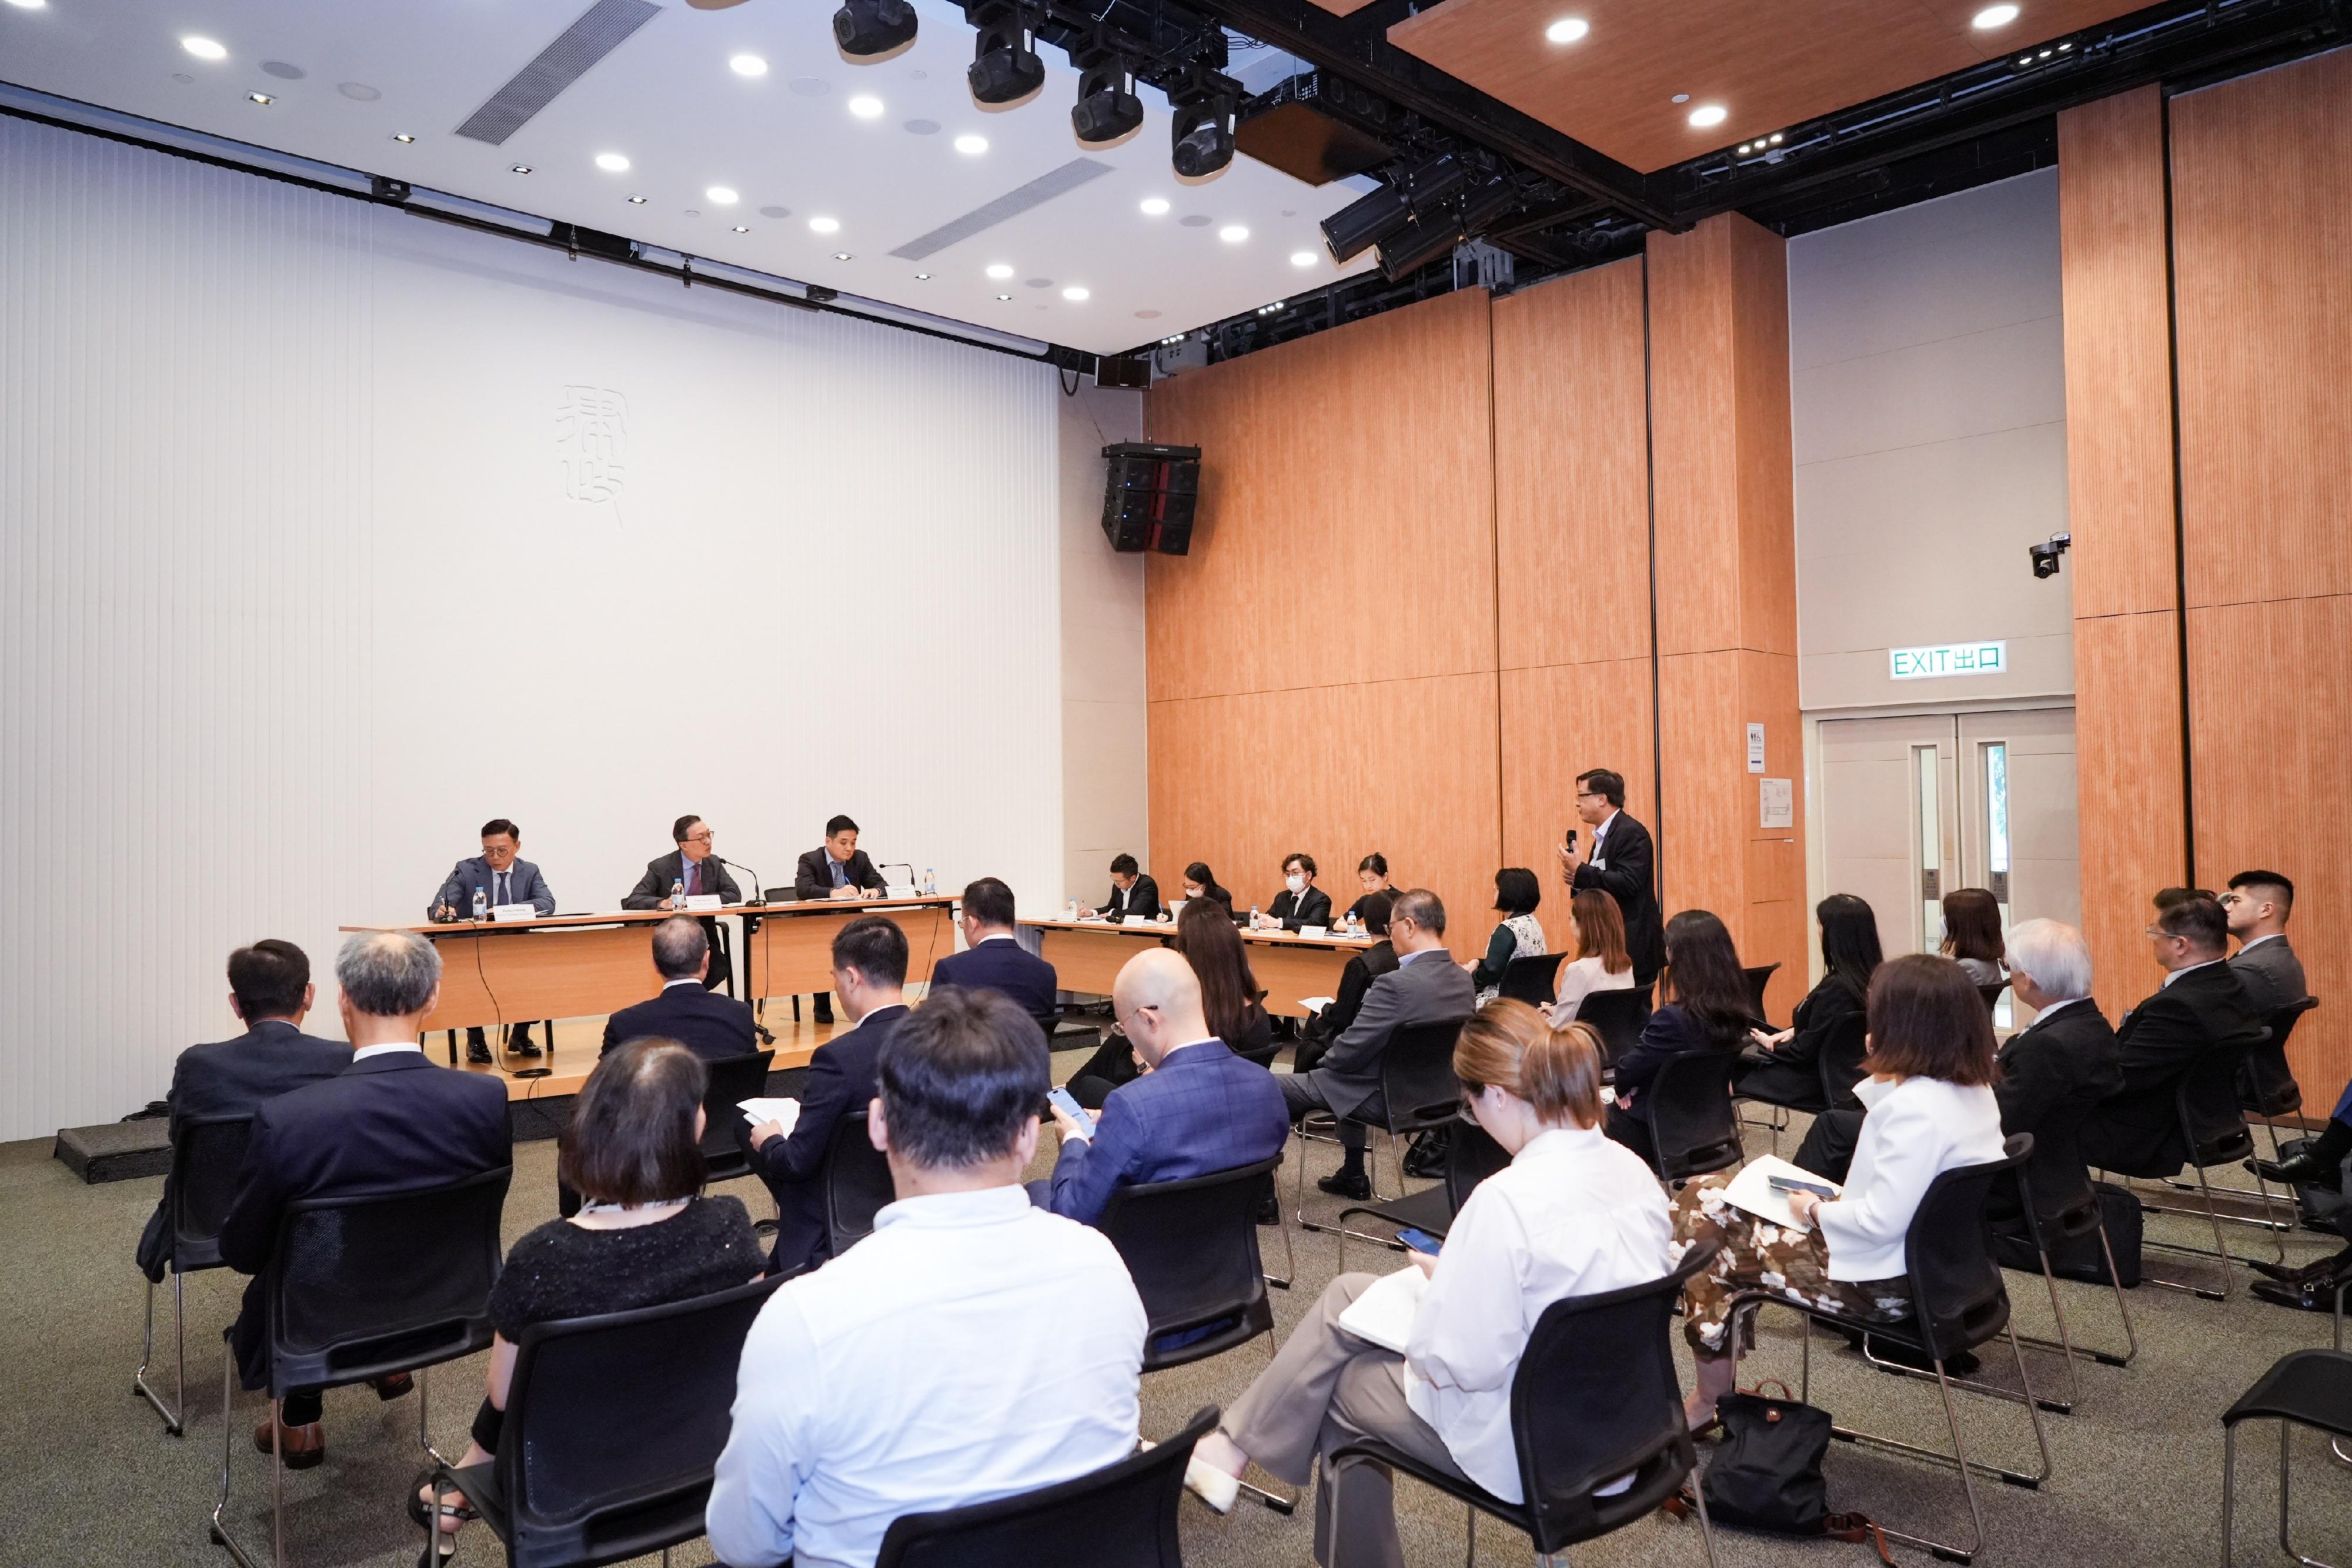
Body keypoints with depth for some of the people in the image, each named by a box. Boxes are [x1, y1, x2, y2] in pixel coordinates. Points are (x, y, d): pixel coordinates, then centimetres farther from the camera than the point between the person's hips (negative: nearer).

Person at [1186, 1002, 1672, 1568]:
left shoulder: (1508, 1199, -30)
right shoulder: (1634, 1171, -5)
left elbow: (1463, 1364, -26)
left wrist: (1444, 1281, -6)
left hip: (1529, 1454, -8)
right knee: (1349, 1293, 15)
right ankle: (1230, 1448, 25)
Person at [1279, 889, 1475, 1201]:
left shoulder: (1398, 984, -29)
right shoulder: (1463, 979, -4)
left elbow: (1348, 1053, -23)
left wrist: (1326, 1058, 1)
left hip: (1388, 1098, -8)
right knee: (1351, 1078, 36)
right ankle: (1352, 1177, 40)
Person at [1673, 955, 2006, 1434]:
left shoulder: (1915, 1107, -29)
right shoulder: (1974, 1088, 2)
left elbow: (1881, 1222, -31)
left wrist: (1814, 1209, -12)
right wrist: (1884, 1075, 3)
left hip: (1885, 1283, -10)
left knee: (1712, 1249, 3)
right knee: (1706, 1198, 10)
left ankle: (1710, 1401, 23)